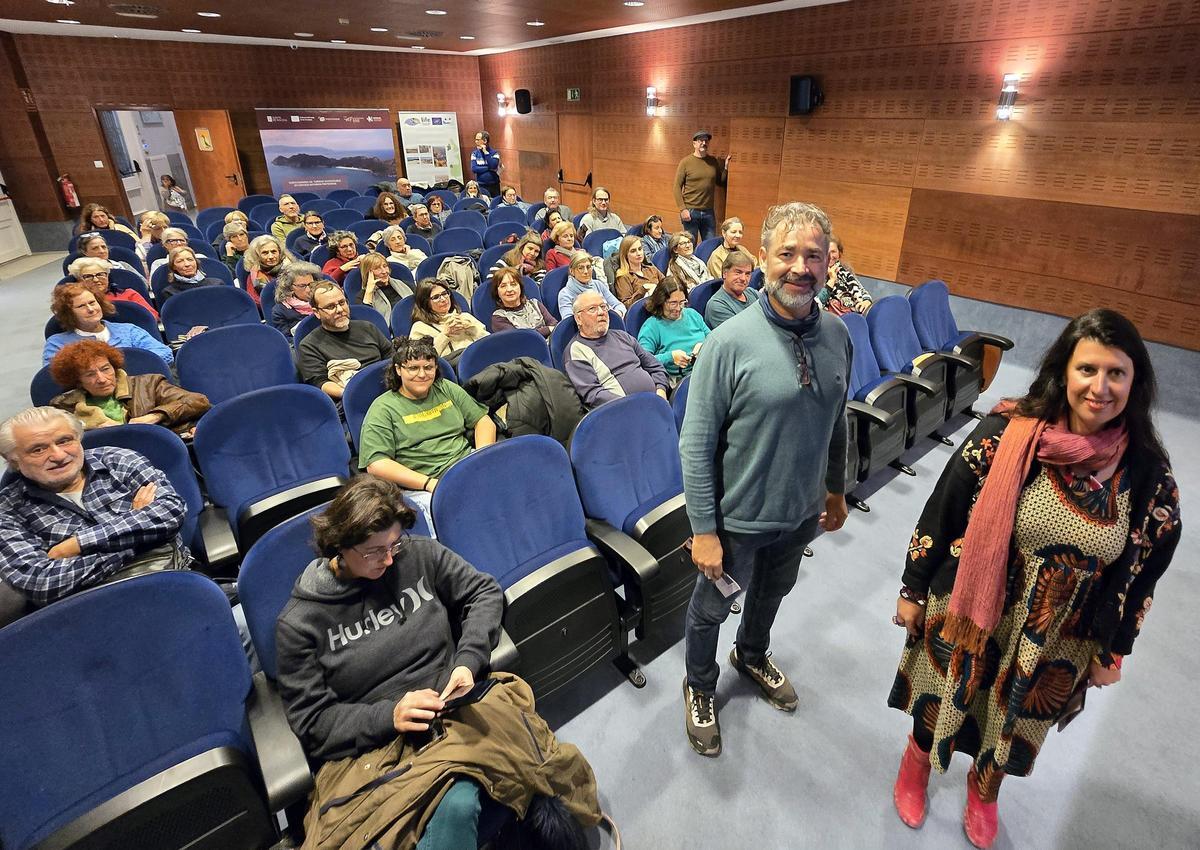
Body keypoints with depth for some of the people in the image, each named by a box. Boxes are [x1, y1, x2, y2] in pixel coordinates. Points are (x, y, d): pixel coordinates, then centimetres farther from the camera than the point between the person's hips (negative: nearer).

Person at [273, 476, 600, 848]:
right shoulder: (299, 622, -4)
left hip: (457, 705, 4)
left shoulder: (418, 554, 0)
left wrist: (469, 660, -6)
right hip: (376, 741, -3)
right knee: (456, 805, -35)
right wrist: (389, 716, -16)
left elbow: (486, 591, 9)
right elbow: (312, 722, 0)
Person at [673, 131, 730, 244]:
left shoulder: (714, 161, 8)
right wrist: (682, 209, -13)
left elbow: (720, 182, 15)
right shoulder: (686, 161, -3)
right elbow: (676, 186, -6)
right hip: (690, 211, -3)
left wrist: (726, 167, -2)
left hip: (708, 212, 4)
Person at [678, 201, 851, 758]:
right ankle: (700, 687, 47)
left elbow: (836, 423, 8)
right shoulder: (730, 341, -23)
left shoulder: (836, 335, -6)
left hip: (802, 512, 5)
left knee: (773, 592, 29)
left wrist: (836, 491, 15)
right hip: (738, 518, -5)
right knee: (712, 608, 18)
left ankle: (753, 656, 60)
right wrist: (703, 530, -18)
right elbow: (695, 445, -20)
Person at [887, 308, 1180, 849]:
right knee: (941, 702, 22)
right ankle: (916, 763, 55)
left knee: (1014, 720, 27)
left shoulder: (1148, 470, -14)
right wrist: (913, 590, -5)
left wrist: (1113, 651, 7)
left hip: (1057, 642, 2)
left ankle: (984, 788, 59)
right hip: (968, 612, -2)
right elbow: (943, 510, -13)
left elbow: (1145, 566, 0)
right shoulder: (1007, 430, -22)